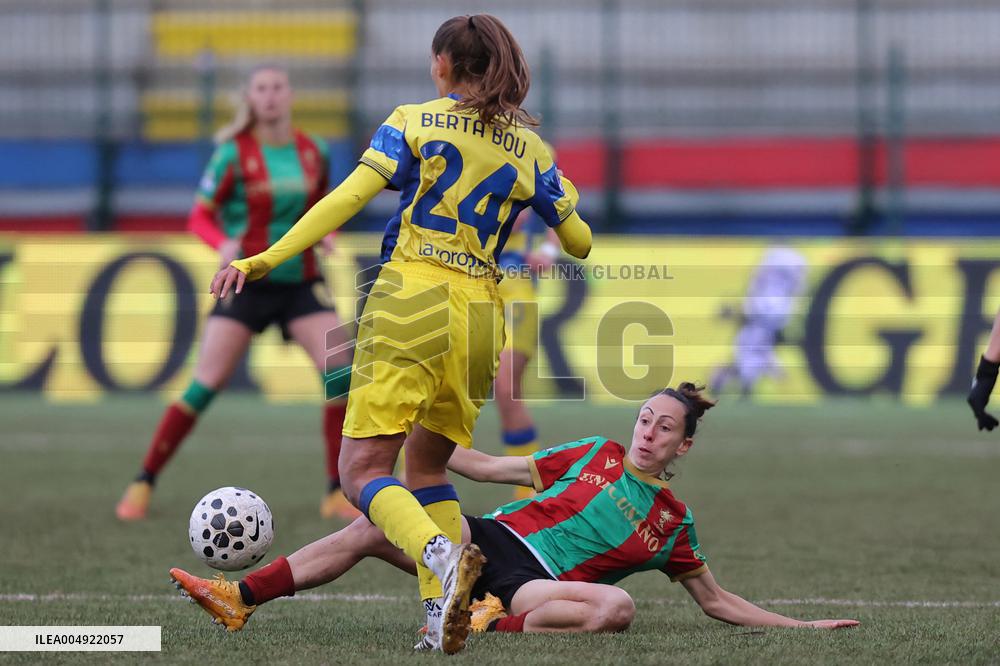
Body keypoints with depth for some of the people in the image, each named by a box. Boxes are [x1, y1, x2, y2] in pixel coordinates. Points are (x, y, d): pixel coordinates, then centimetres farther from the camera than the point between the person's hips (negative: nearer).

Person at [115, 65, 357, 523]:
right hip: (248, 280, -3)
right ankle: (143, 482, 3)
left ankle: (339, 493, -5)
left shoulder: (314, 153, 5)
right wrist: (224, 243, -22)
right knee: (206, 384, -9)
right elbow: (200, 216, -3)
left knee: (339, 370, -14)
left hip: (302, 282, 3)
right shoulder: (234, 154, -6)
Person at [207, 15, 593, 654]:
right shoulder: (530, 148, 12)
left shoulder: (415, 122, 4)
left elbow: (349, 197, -8)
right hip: (482, 314, 4)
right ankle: (445, 614, 6)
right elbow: (582, 243, 16)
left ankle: (441, 554, -34)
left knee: (363, 472, -6)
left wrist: (265, 260, -10)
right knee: (426, 466, 20)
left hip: (412, 300, -4)